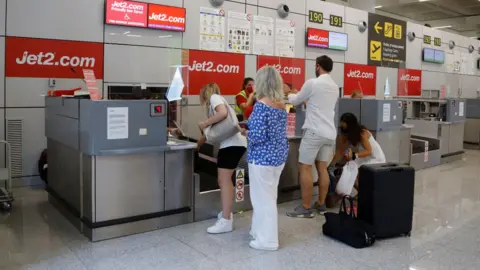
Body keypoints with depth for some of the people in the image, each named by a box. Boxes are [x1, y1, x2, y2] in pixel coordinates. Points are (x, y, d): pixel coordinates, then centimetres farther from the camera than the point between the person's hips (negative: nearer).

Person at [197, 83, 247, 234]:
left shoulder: (214, 97, -1)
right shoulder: (215, 102, 25)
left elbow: (223, 113, -23)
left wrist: (204, 123, -11)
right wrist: (196, 145, 29)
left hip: (232, 144, -10)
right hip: (231, 143, 10)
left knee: (224, 180, -9)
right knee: (225, 180, 19)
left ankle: (226, 221, -8)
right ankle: (226, 212, 31)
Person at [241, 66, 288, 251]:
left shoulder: (261, 105, -18)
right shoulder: (281, 105, 7)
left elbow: (258, 136, -23)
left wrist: (245, 132, -4)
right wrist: (251, 128, 15)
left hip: (263, 158, -9)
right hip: (279, 156, 9)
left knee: (263, 198, 3)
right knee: (268, 196, 19)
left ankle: (267, 240, 14)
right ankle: (260, 231, 34)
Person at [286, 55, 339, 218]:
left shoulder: (312, 83, -8)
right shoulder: (335, 87, 14)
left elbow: (295, 101, 5)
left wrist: (290, 95, 28)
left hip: (314, 131, -7)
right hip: (330, 133, 7)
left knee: (305, 168, -1)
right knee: (322, 169, 12)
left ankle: (306, 208, 1)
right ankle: (321, 204, 18)